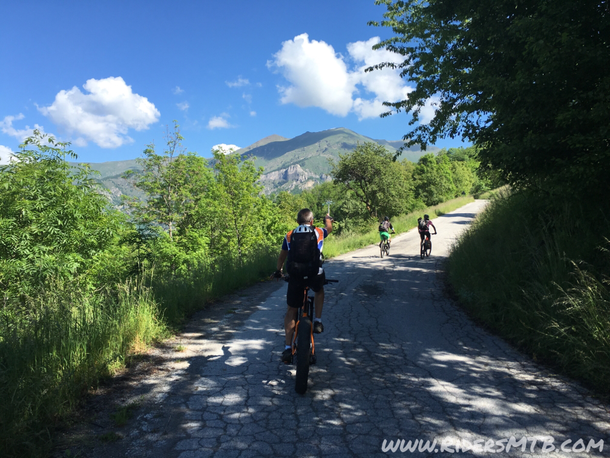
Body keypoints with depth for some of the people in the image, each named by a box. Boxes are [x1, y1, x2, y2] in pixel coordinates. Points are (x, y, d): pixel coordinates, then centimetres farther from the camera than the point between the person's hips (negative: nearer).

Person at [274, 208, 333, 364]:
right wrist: (328, 219, 60)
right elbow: (329, 227, 37)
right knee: (319, 290, 35)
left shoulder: (289, 236, 15)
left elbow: (282, 256, 27)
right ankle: (317, 321, 24)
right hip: (315, 275, 0)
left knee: (291, 311, 14)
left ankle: (288, 348, 13)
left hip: (295, 276, 1)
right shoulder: (319, 232, 12)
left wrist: (278, 270, 46)